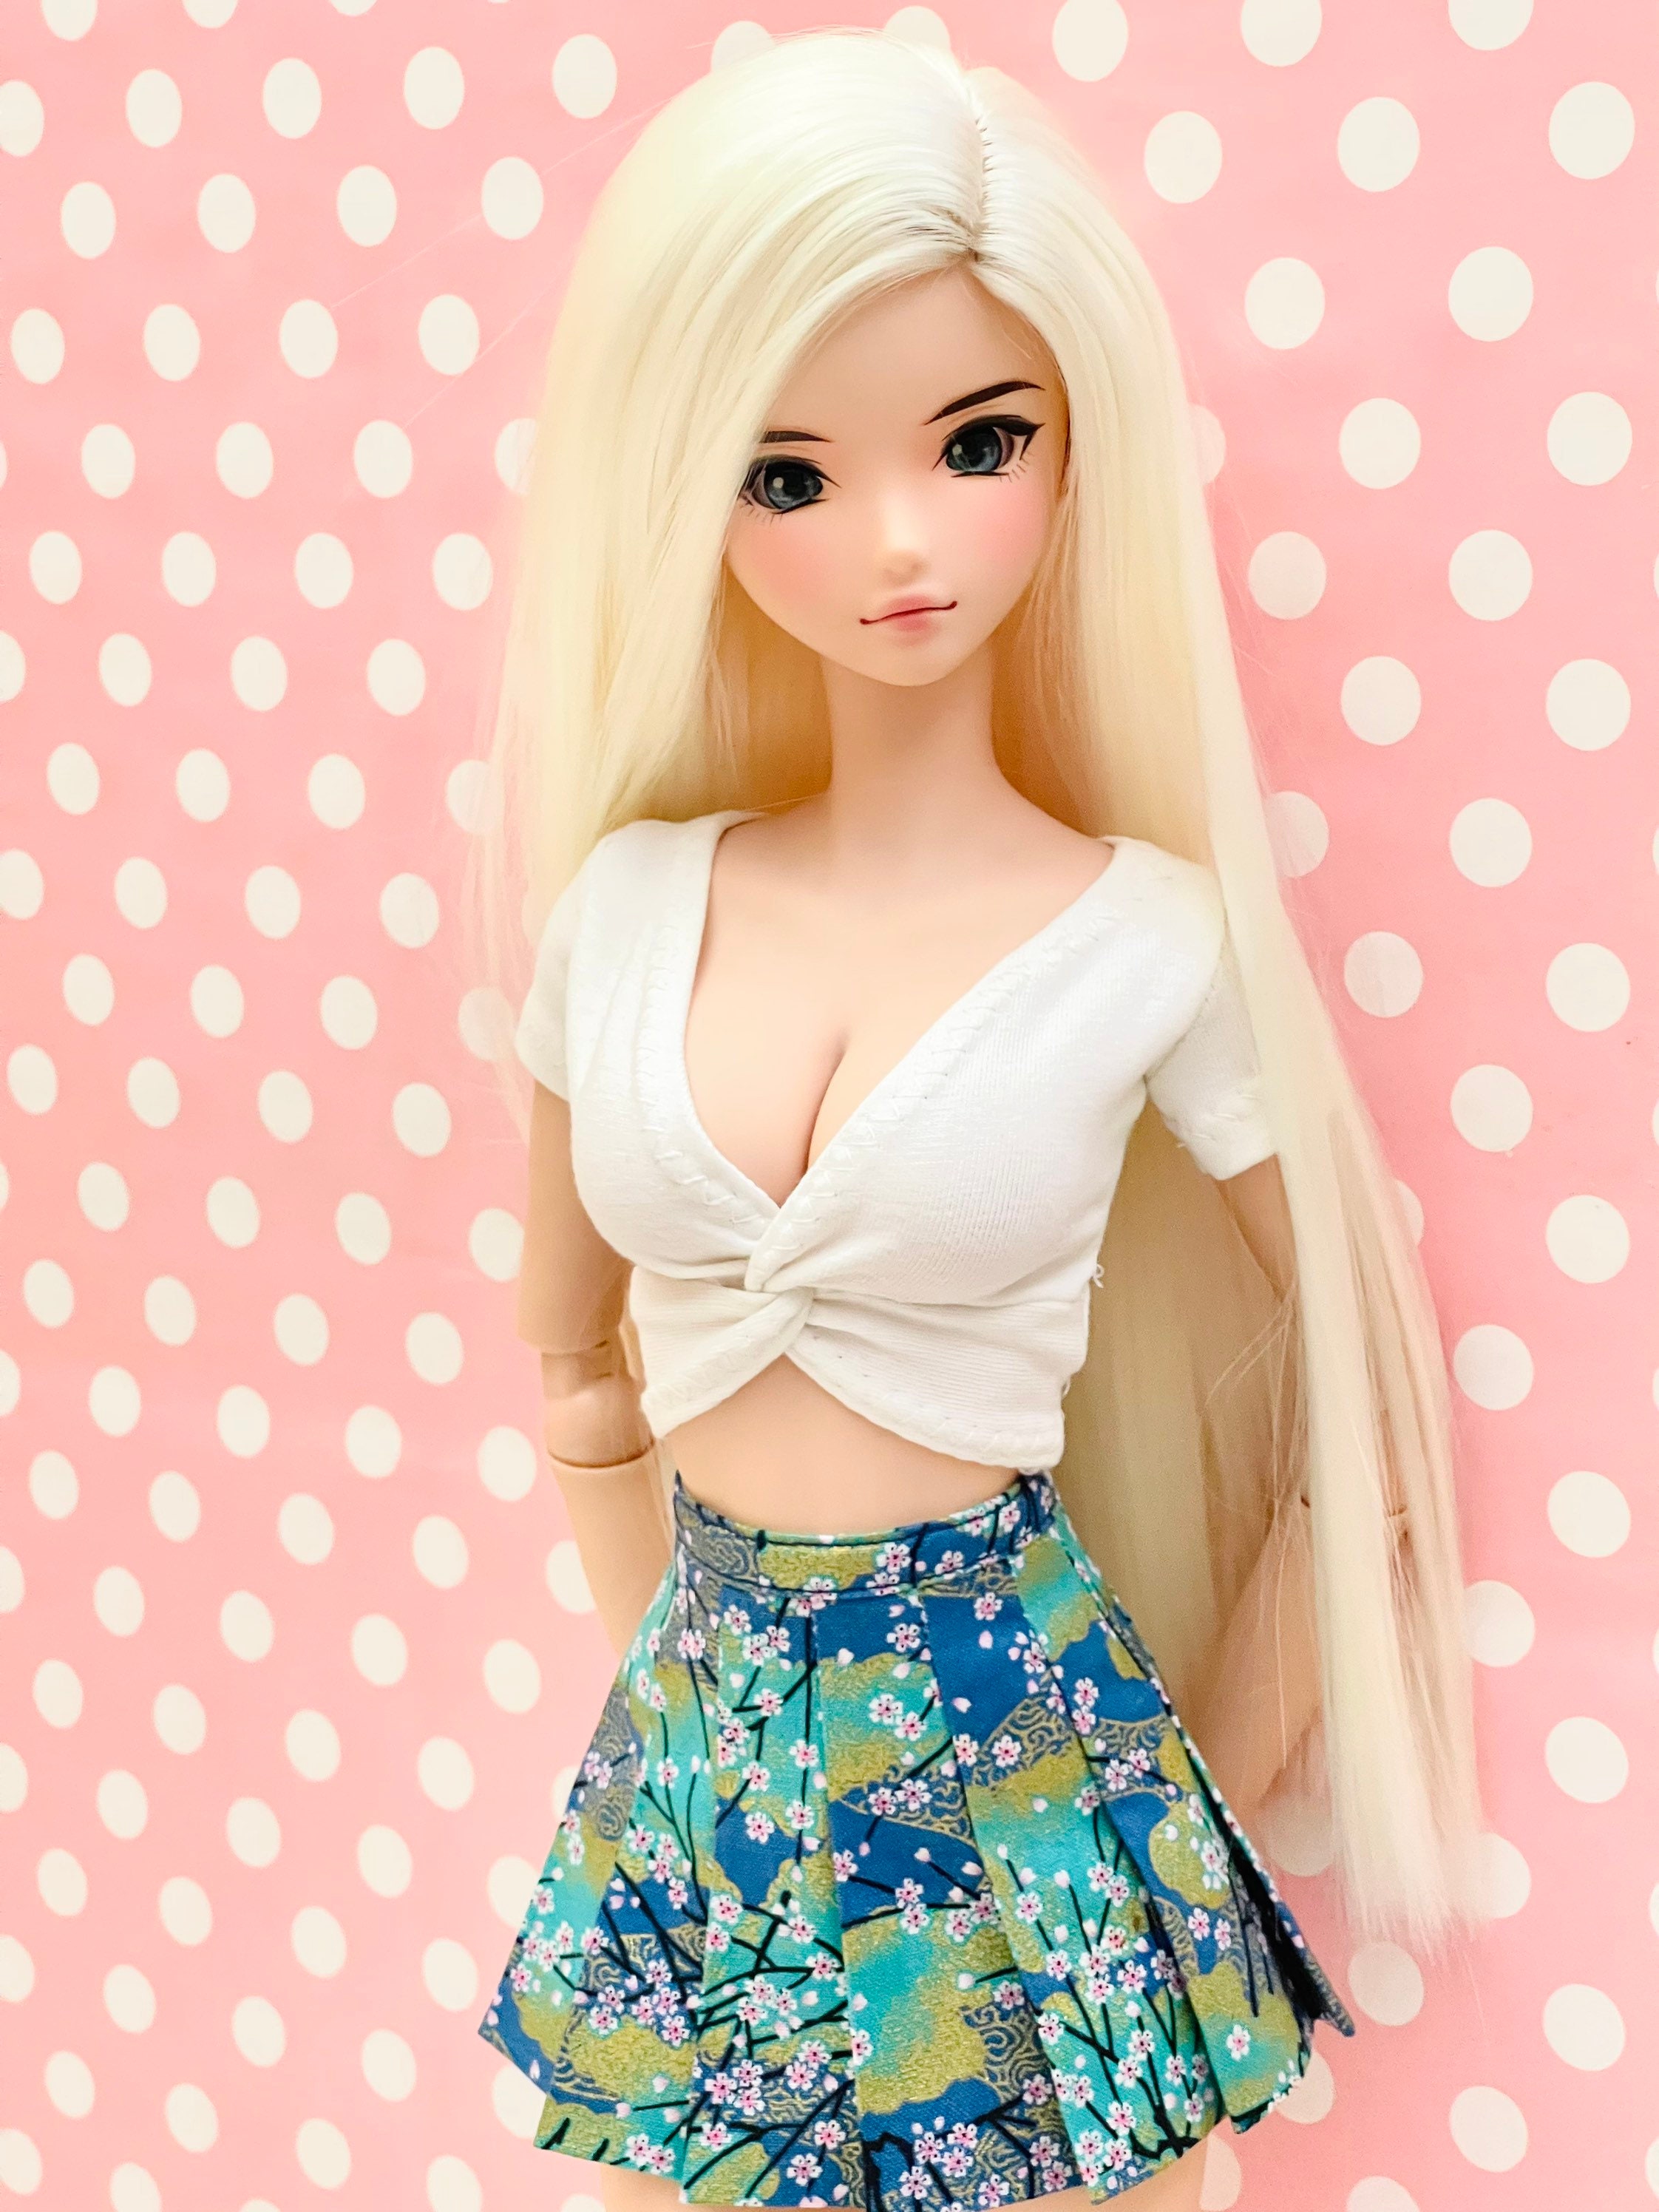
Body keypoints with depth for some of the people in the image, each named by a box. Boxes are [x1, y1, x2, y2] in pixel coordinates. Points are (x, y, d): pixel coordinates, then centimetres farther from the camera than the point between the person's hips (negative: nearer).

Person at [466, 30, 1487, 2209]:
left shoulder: (1151, 946, -11)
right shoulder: (625, 905, -3)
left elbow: (1372, 1395, -3)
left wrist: (1207, 1789, 1)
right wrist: (682, 1683, 11)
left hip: (1015, 1740, -3)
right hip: (707, 1730, 3)